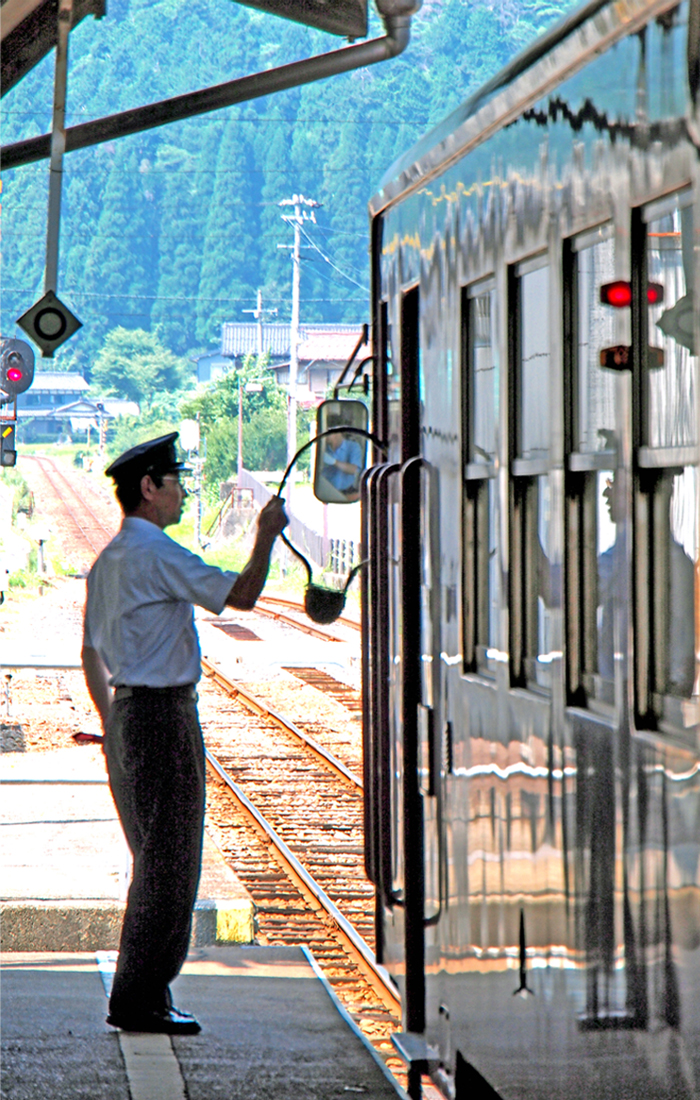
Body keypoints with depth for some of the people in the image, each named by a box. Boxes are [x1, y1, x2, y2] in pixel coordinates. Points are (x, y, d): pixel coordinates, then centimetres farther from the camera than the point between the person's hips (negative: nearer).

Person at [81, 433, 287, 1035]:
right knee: (168, 862, -6)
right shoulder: (157, 553, -15)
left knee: (155, 860, 14)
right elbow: (240, 594, -18)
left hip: (129, 715, 10)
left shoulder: (108, 560, 16)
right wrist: (267, 535, -4)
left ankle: (140, 996, 17)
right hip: (163, 715, -10)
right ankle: (137, 1000, -5)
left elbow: (92, 653, 21)